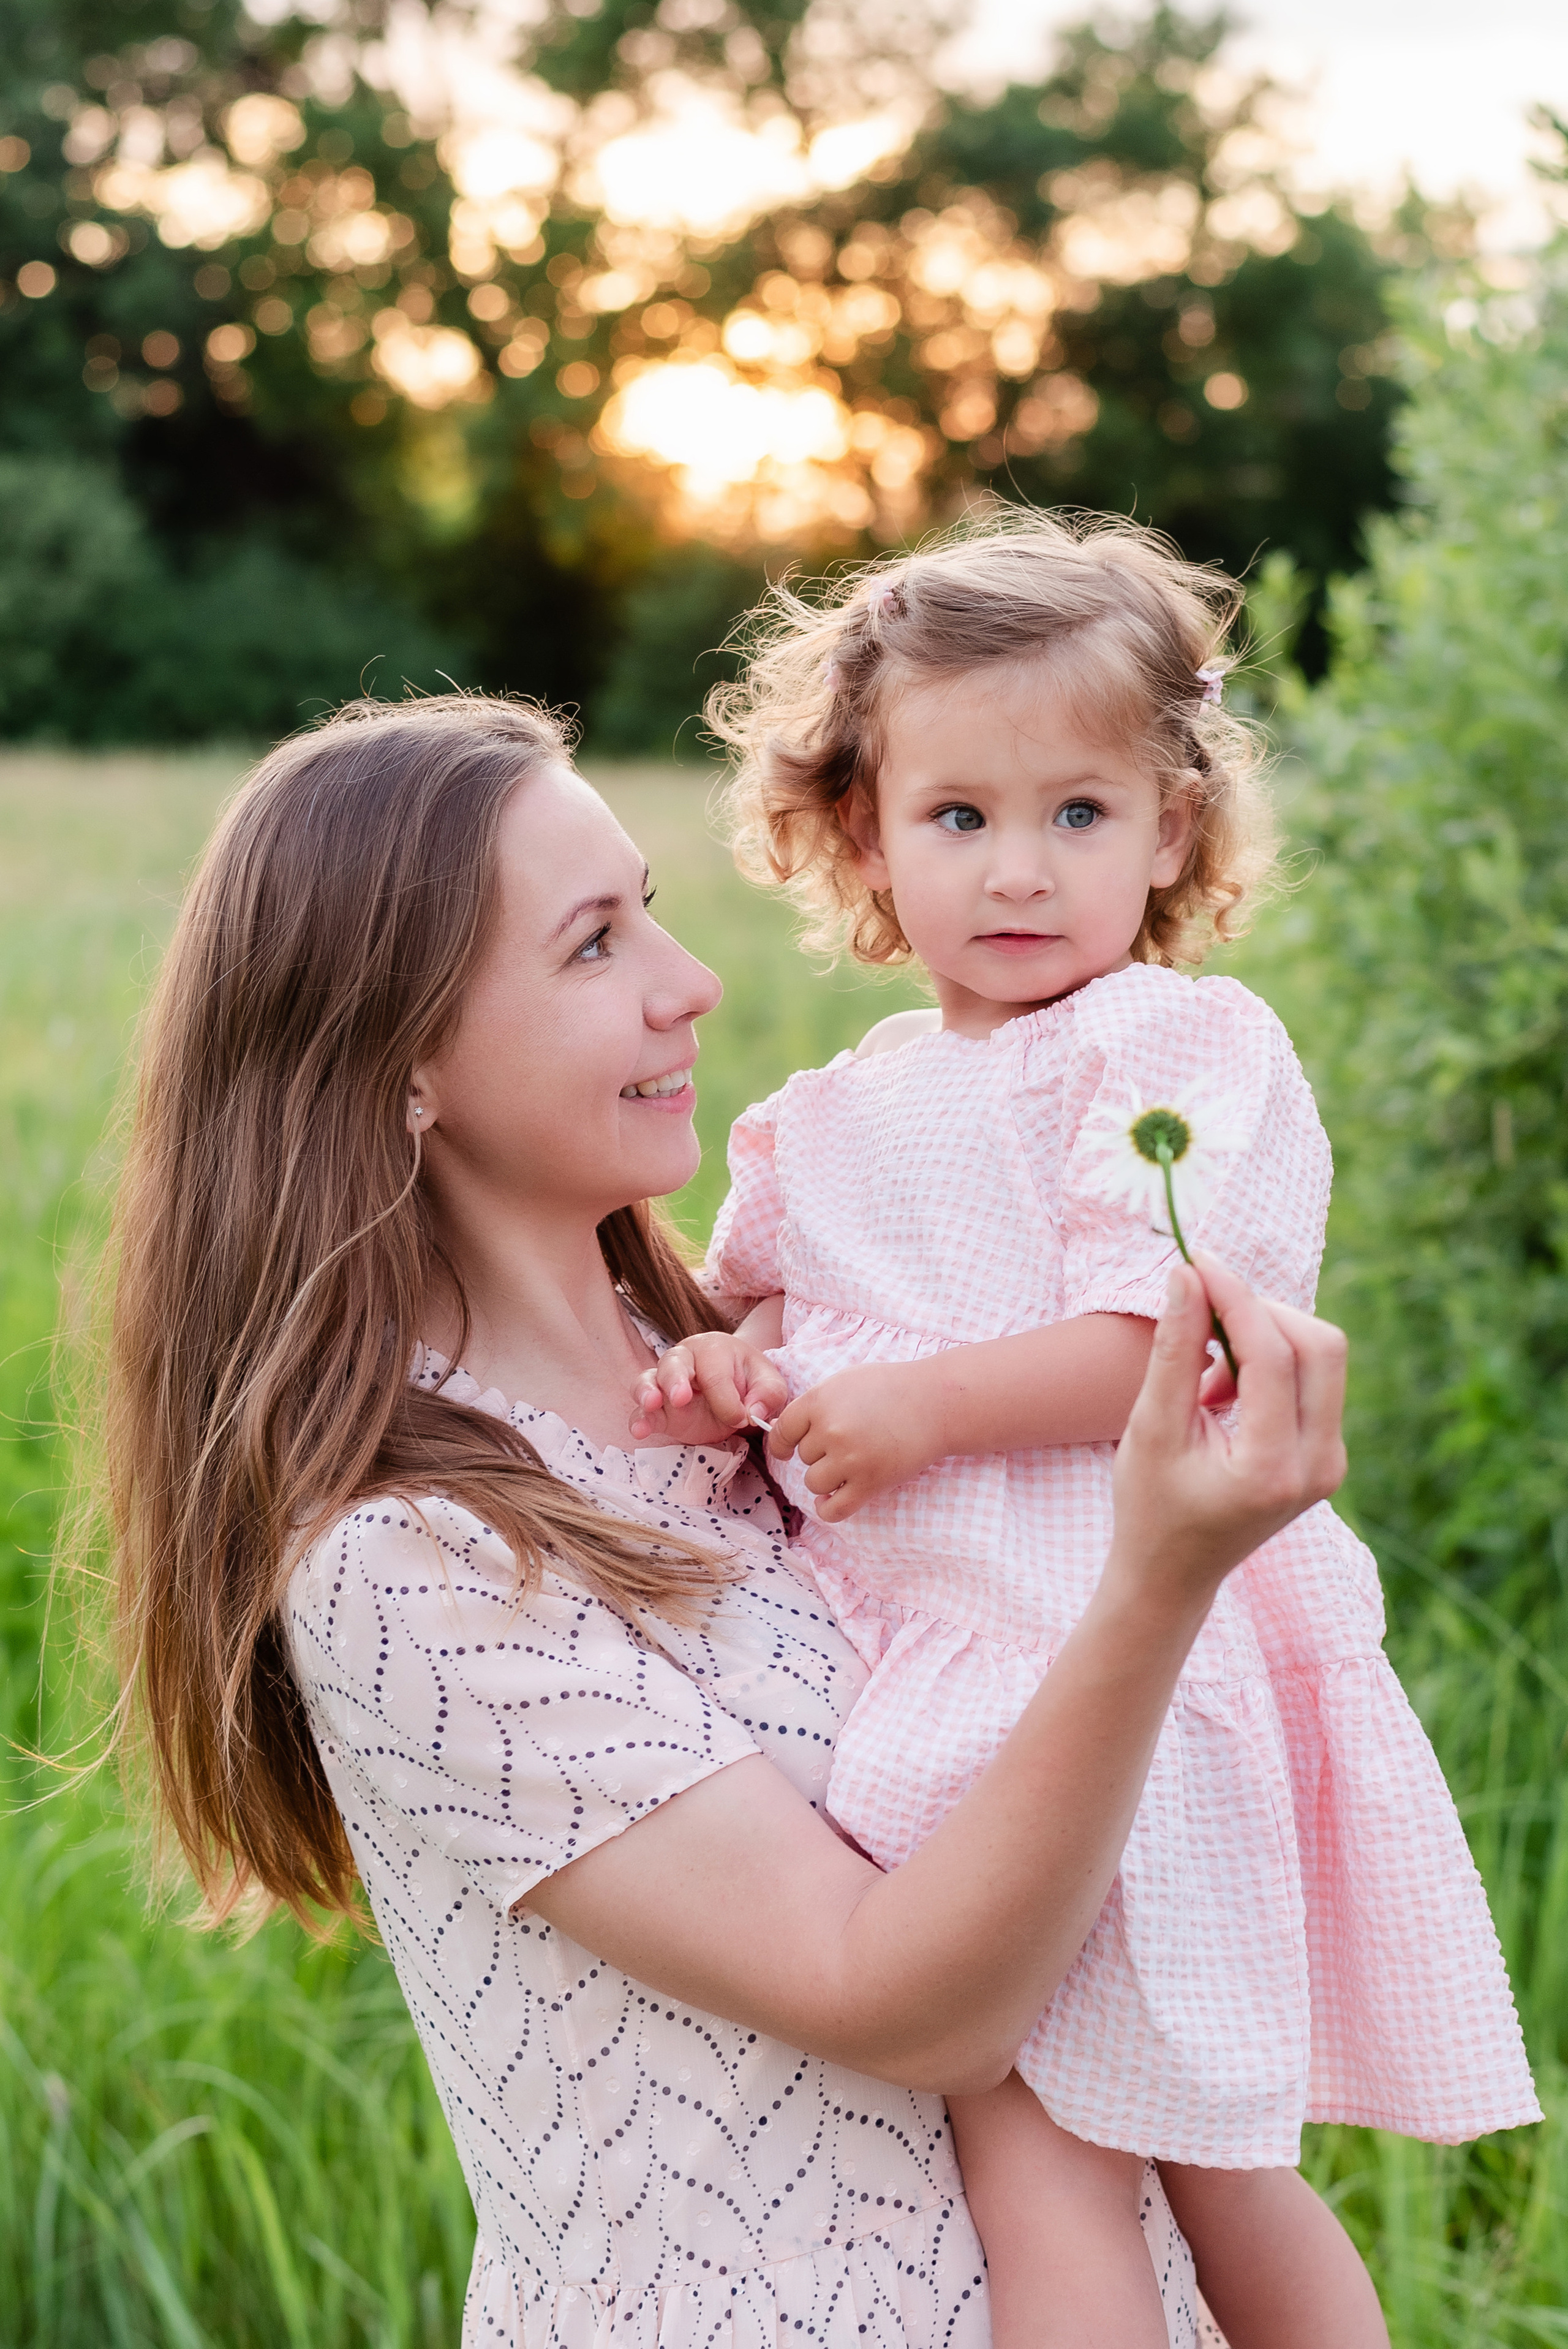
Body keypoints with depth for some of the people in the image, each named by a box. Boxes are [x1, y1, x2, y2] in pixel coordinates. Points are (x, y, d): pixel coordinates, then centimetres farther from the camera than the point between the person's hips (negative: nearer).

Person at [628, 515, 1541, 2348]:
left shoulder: (1183, 1049, -6)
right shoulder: (842, 1114, 15)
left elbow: (1163, 1344, -15)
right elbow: (774, 1296, 26)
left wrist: (923, 1404, -15)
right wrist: (734, 1367, 4)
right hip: (934, 1664, 7)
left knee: (1039, 2159, -8)